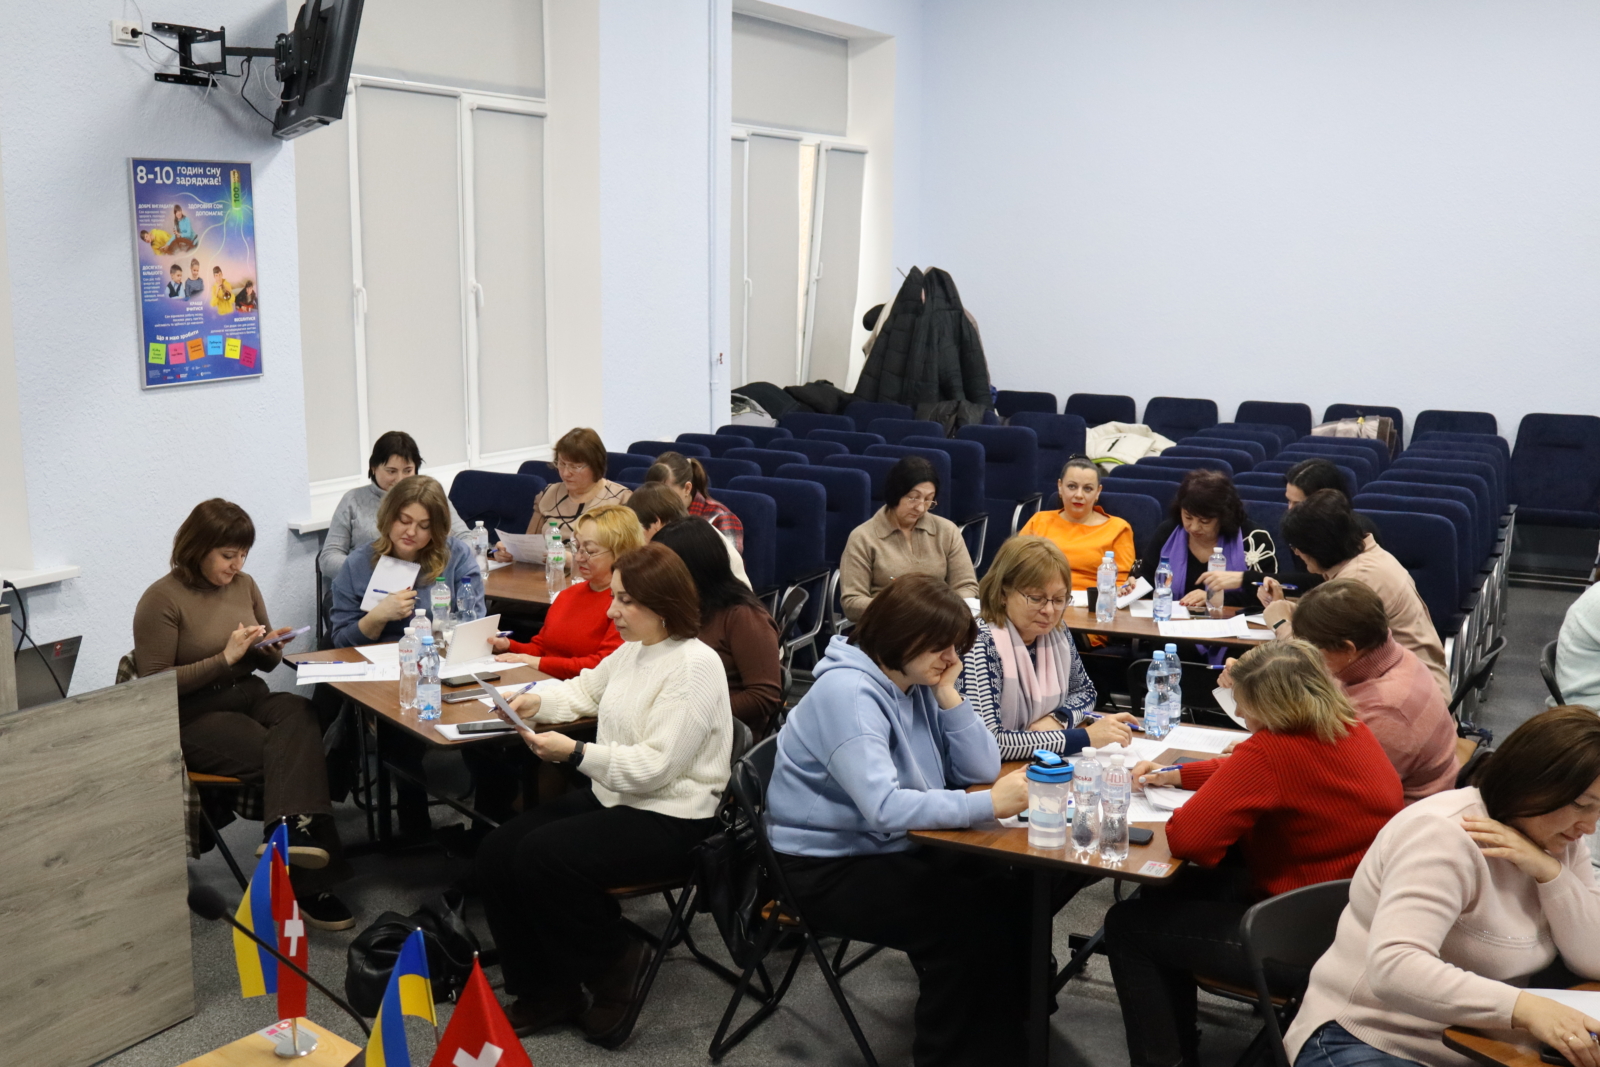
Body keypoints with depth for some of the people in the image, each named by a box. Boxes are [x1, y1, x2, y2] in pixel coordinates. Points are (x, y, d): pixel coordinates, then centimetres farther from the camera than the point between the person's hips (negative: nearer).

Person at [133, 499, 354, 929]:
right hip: (195, 717, -5)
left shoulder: (244, 584, 11)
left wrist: (271, 647, -4)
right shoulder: (162, 600, -7)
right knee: (288, 755, -29)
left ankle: (288, 829, -48)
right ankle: (312, 885, -32)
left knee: (301, 714, -33)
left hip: (249, 696, 5)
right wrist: (225, 658, -18)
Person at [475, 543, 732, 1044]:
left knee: (543, 856, -25)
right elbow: (586, 688, 29)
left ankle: (617, 967, -1)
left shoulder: (694, 666, -19)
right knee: (497, 851, -4)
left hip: (670, 819, -9)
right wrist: (538, 702, 10)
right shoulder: (633, 650, 9)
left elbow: (654, 766, -23)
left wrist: (575, 754, -23)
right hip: (611, 797, 9)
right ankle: (545, 992, 8)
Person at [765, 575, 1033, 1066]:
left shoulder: (916, 682, 3)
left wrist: (948, 695, -11)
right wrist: (988, 806, -36)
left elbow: (981, 768, 2)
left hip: (892, 847, 8)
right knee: (967, 925, -22)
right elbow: (884, 807, -33)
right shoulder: (848, 693, -23)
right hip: (830, 867, -8)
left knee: (1008, 897, -10)